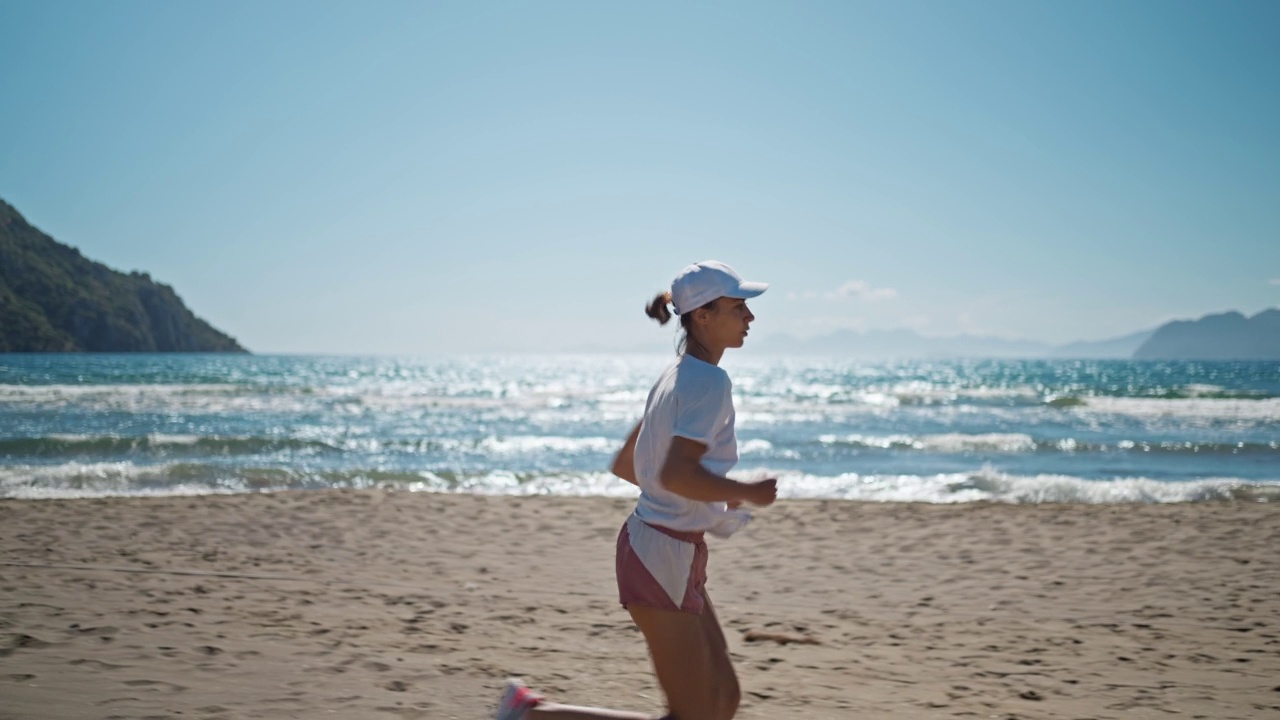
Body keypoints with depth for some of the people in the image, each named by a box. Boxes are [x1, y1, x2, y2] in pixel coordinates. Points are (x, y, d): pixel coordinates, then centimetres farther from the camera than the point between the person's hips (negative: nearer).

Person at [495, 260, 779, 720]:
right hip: (665, 556, -10)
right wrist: (747, 492, -15)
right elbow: (676, 474, -29)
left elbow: (624, 465, 19)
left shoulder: (674, 378, 12)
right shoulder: (709, 380, -16)